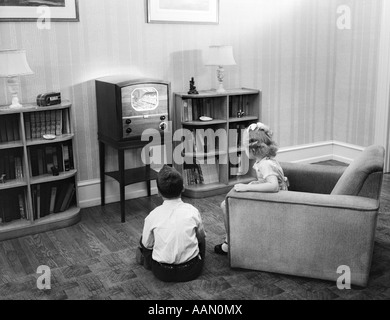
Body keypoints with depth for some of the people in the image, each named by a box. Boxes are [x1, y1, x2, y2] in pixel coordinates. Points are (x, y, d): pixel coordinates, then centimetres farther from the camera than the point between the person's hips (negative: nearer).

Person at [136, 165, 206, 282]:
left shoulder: (153, 216, -12)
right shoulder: (192, 211, -11)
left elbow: (147, 245, 2)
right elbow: (201, 237, 7)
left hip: (162, 273, 0)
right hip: (191, 272, 1)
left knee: (143, 241, 25)